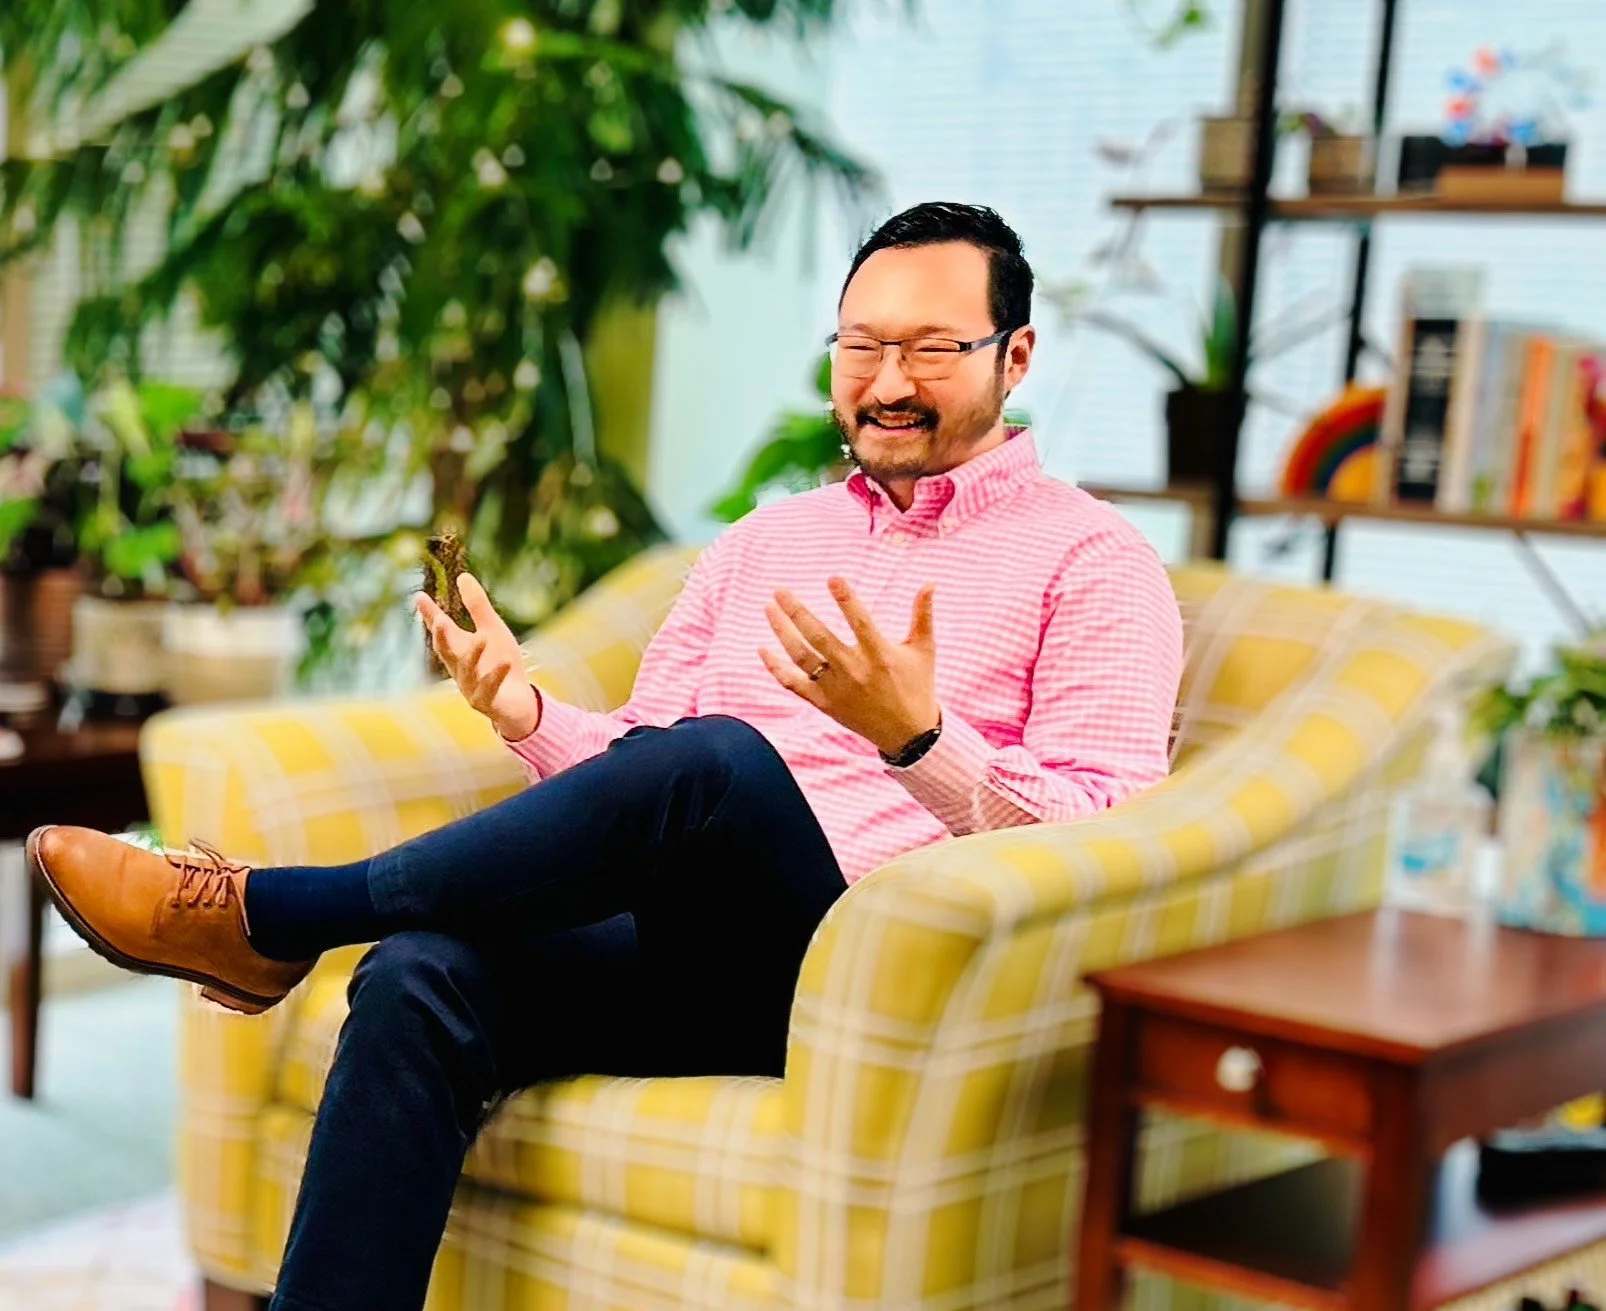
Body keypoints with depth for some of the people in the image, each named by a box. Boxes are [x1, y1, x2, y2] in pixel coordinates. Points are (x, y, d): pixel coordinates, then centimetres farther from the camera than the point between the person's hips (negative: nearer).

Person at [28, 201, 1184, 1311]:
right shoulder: (764, 541, 23)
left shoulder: (1091, 558, 5)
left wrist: (919, 737, -24)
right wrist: (528, 718, -1)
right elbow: (635, 765, 20)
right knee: (416, 981, -26)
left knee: (720, 760, -34)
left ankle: (266, 916, -20)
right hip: (683, 954, 5)